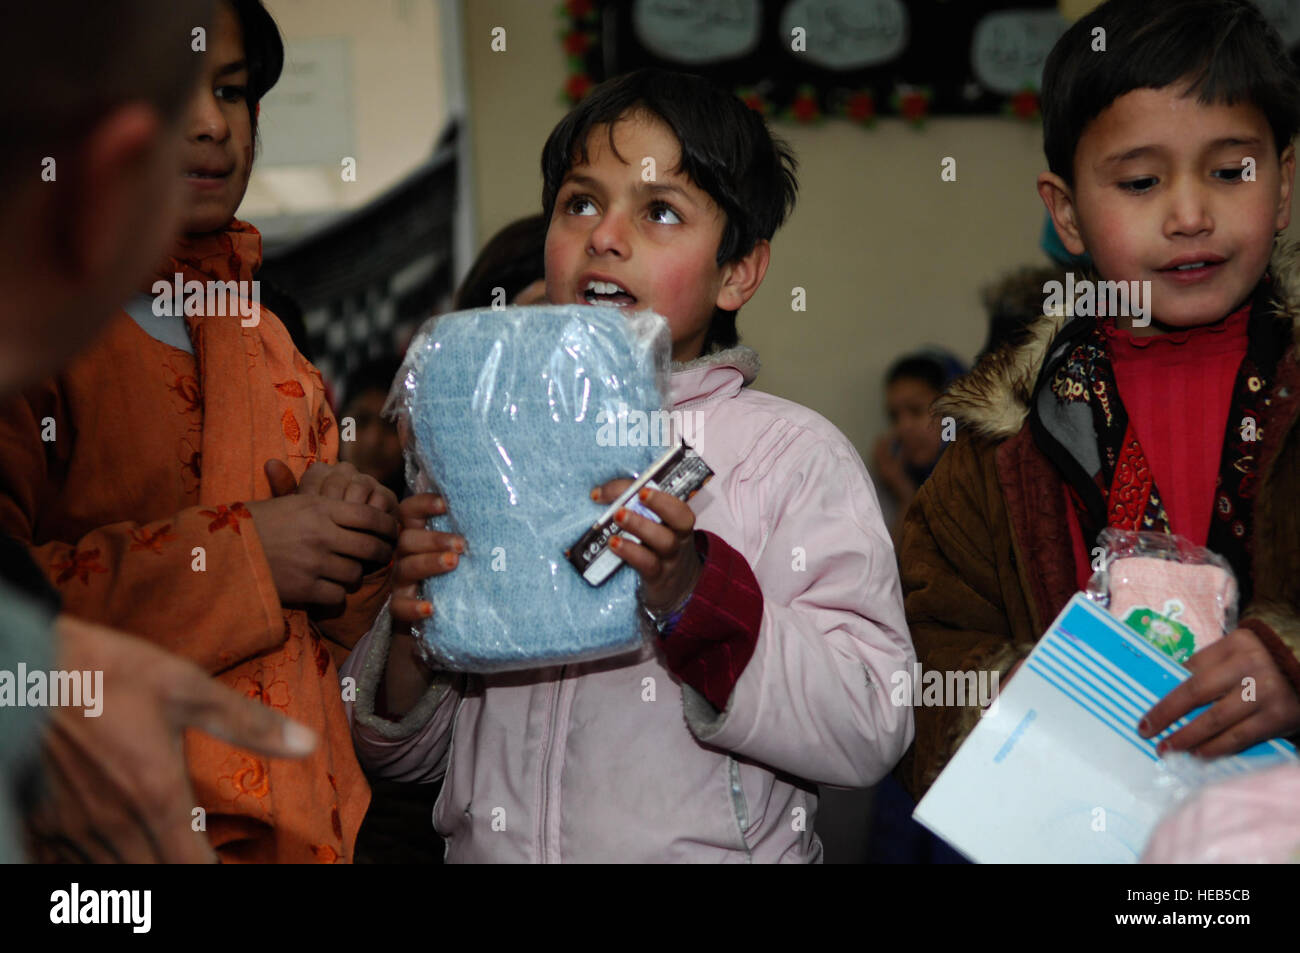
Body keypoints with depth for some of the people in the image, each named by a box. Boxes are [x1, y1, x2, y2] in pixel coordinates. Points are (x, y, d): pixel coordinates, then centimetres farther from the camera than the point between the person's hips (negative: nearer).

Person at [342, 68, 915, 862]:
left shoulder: (794, 453, 2)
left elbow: (872, 734, -9)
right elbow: (400, 752, 14)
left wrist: (690, 599, -18)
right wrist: (413, 633, -4)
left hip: (710, 849, -3)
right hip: (488, 849, 3)